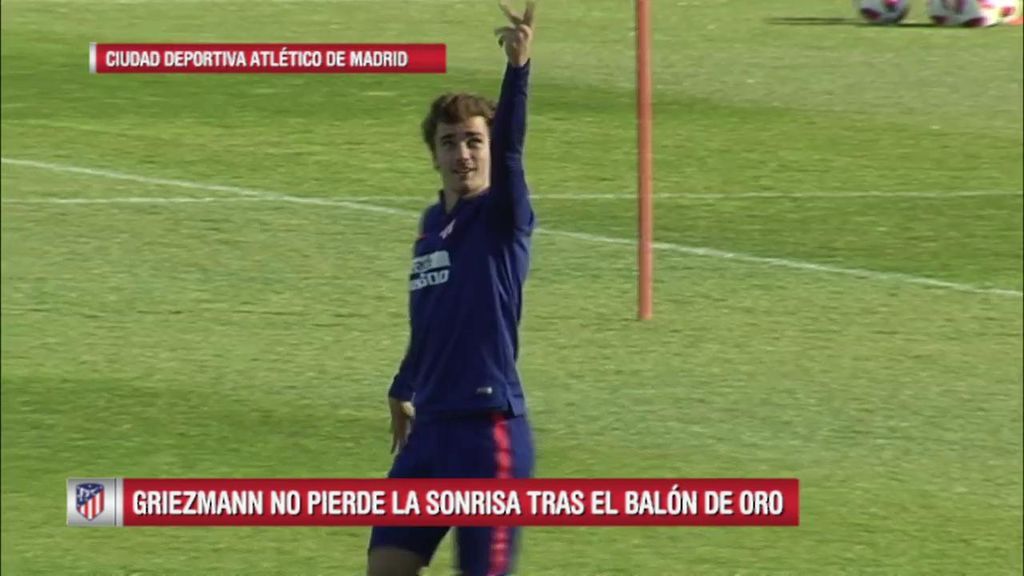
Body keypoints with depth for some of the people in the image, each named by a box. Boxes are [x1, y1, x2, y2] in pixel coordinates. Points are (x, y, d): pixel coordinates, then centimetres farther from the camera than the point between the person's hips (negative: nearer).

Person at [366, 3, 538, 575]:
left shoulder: (503, 221, -7)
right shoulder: (433, 223, 13)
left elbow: (510, 150, -27)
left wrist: (518, 67, -41)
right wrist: (405, 391, 39)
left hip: (489, 433, -7)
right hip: (431, 428, 7)